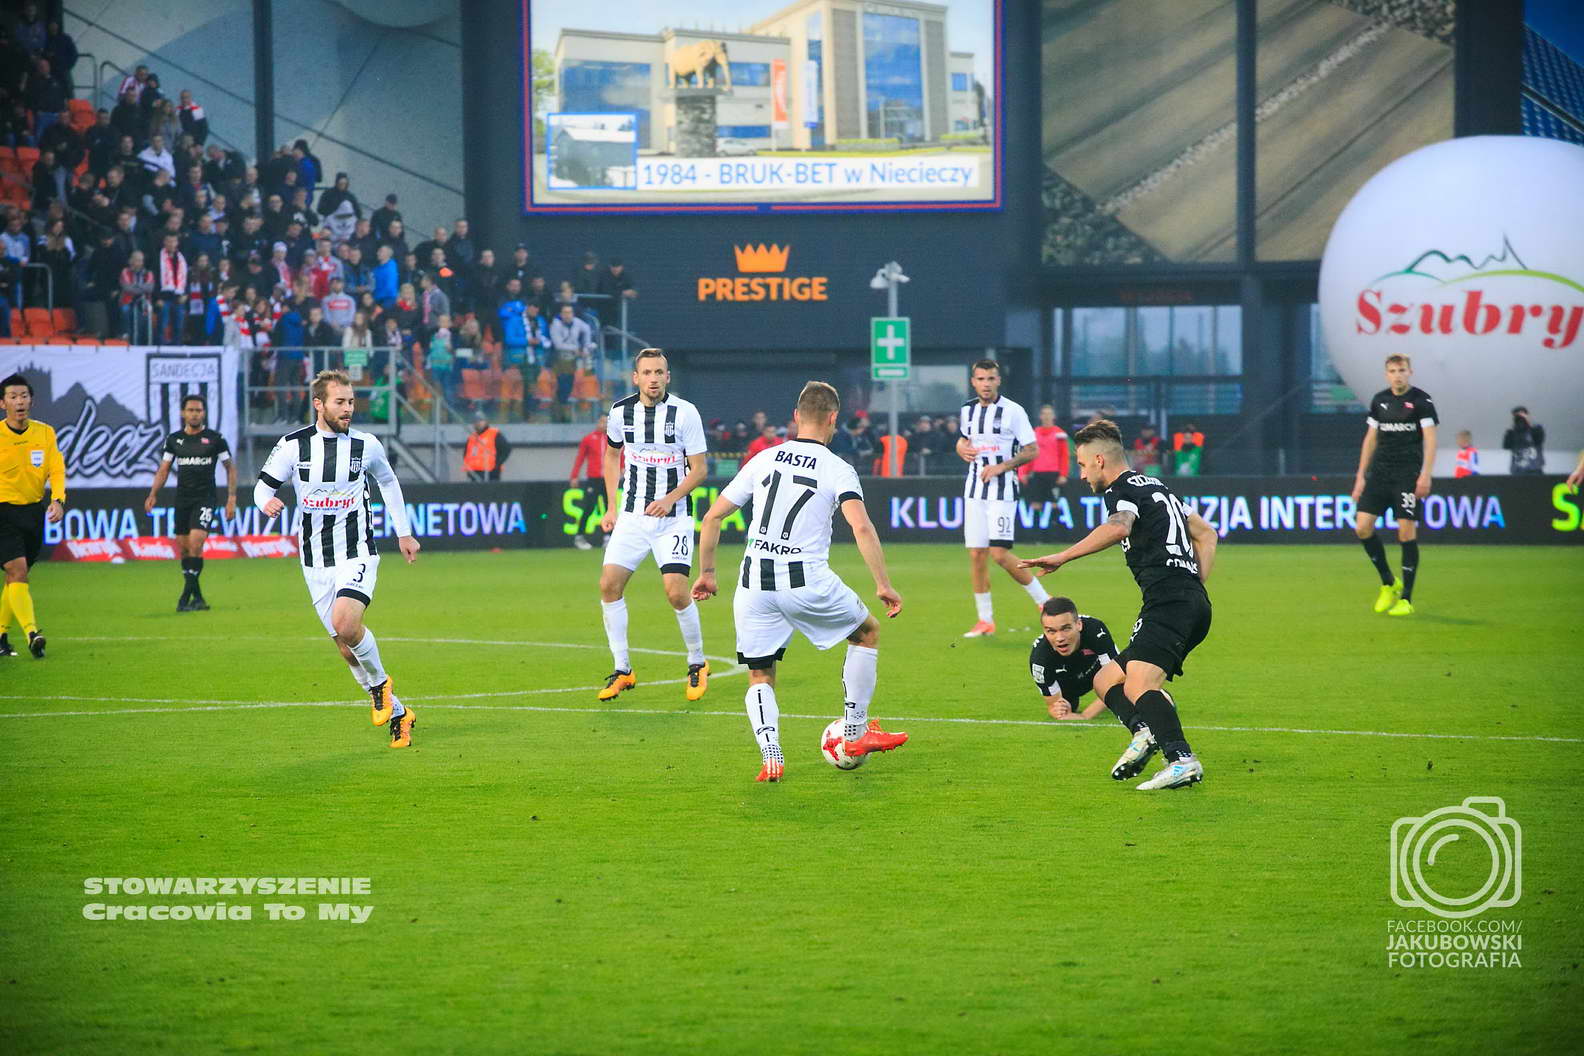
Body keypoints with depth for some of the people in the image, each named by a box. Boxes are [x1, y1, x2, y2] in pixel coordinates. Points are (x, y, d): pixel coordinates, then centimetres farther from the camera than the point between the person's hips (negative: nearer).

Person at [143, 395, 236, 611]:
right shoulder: (174, 439, 8)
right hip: (182, 500, 4)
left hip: (205, 498, -4)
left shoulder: (215, 439, -1)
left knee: (195, 543, -18)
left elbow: (230, 467, 5)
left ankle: (186, 597, -17)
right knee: (184, 549, 4)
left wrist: (231, 499, -1)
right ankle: (197, 598, 13)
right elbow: (164, 469, 13)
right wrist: (153, 494, -1)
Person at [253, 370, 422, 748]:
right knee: (347, 648, 2)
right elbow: (264, 485, 3)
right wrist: (267, 501, -21)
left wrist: (404, 533, 21)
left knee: (345, 623, -27)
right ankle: (397, 713, 19)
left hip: (357, 553, -2)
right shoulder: (293, 445, -3)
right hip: (316, 560, 2)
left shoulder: (366, 444, -1)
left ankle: (379, 684, 0)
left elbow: (388, 482, 17)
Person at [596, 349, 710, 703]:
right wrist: (611, 507, 12)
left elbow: (699, 469, -6)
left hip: (673, 516, -4)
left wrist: (670, 498, -21)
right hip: (632, 514, 4)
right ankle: (622, 670, 4)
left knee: (676, 591, -16)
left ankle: (698, 664, 7)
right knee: (609, 583, -8)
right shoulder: (621, 411, 1)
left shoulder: (685, 413, -10)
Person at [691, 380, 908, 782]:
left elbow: (713, 516, 11)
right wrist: (884, 585, -13)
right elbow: (862, 528, -16)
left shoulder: (763, 460, 10)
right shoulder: (837, 470, -1)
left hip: (754, 582, 3)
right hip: (807, 580, -3)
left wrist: (706, 573, 22)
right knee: (867, 631, 22)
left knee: (760, 677, 13)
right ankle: (855, 732, 23)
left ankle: (770, 756, -10)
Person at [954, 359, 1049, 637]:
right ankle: (985, 620, 9)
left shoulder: (1013, 411, -8)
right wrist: (962, 449, 2)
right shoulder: (968, 411, 9)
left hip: (1002, 489, -6)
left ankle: (1044, 600, 2)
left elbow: (1032, 450, -6)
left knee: (1000, 553, -14)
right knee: (976, 554, 2)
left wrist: (1001, 467, -17)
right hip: (974, 489, 6)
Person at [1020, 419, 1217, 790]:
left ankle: (1181, 759, -41)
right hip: (1194, 601, 10)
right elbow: (1206, 534, 34)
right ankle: (1144, 729, -10)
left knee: (1139, 683, -25)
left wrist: (1063, 557, -23)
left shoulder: (1121, 489, -2)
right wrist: (1197, 585, 26)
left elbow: (1118, 527, -27)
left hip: (1169, 601, -10)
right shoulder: (1155, 486, 27)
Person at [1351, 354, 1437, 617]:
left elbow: (1430, 439, -7)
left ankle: (1406, 599, 1)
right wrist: (1361, 476, 14)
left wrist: (1425, 475, -17)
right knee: (1362, 526, -5)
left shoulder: (1421, 400, -3)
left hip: (1408, 474, -5)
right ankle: (1388, 583, 13)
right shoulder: (1379, 400, 12)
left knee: (1407, 531, -8)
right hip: (1379, 472, 5)